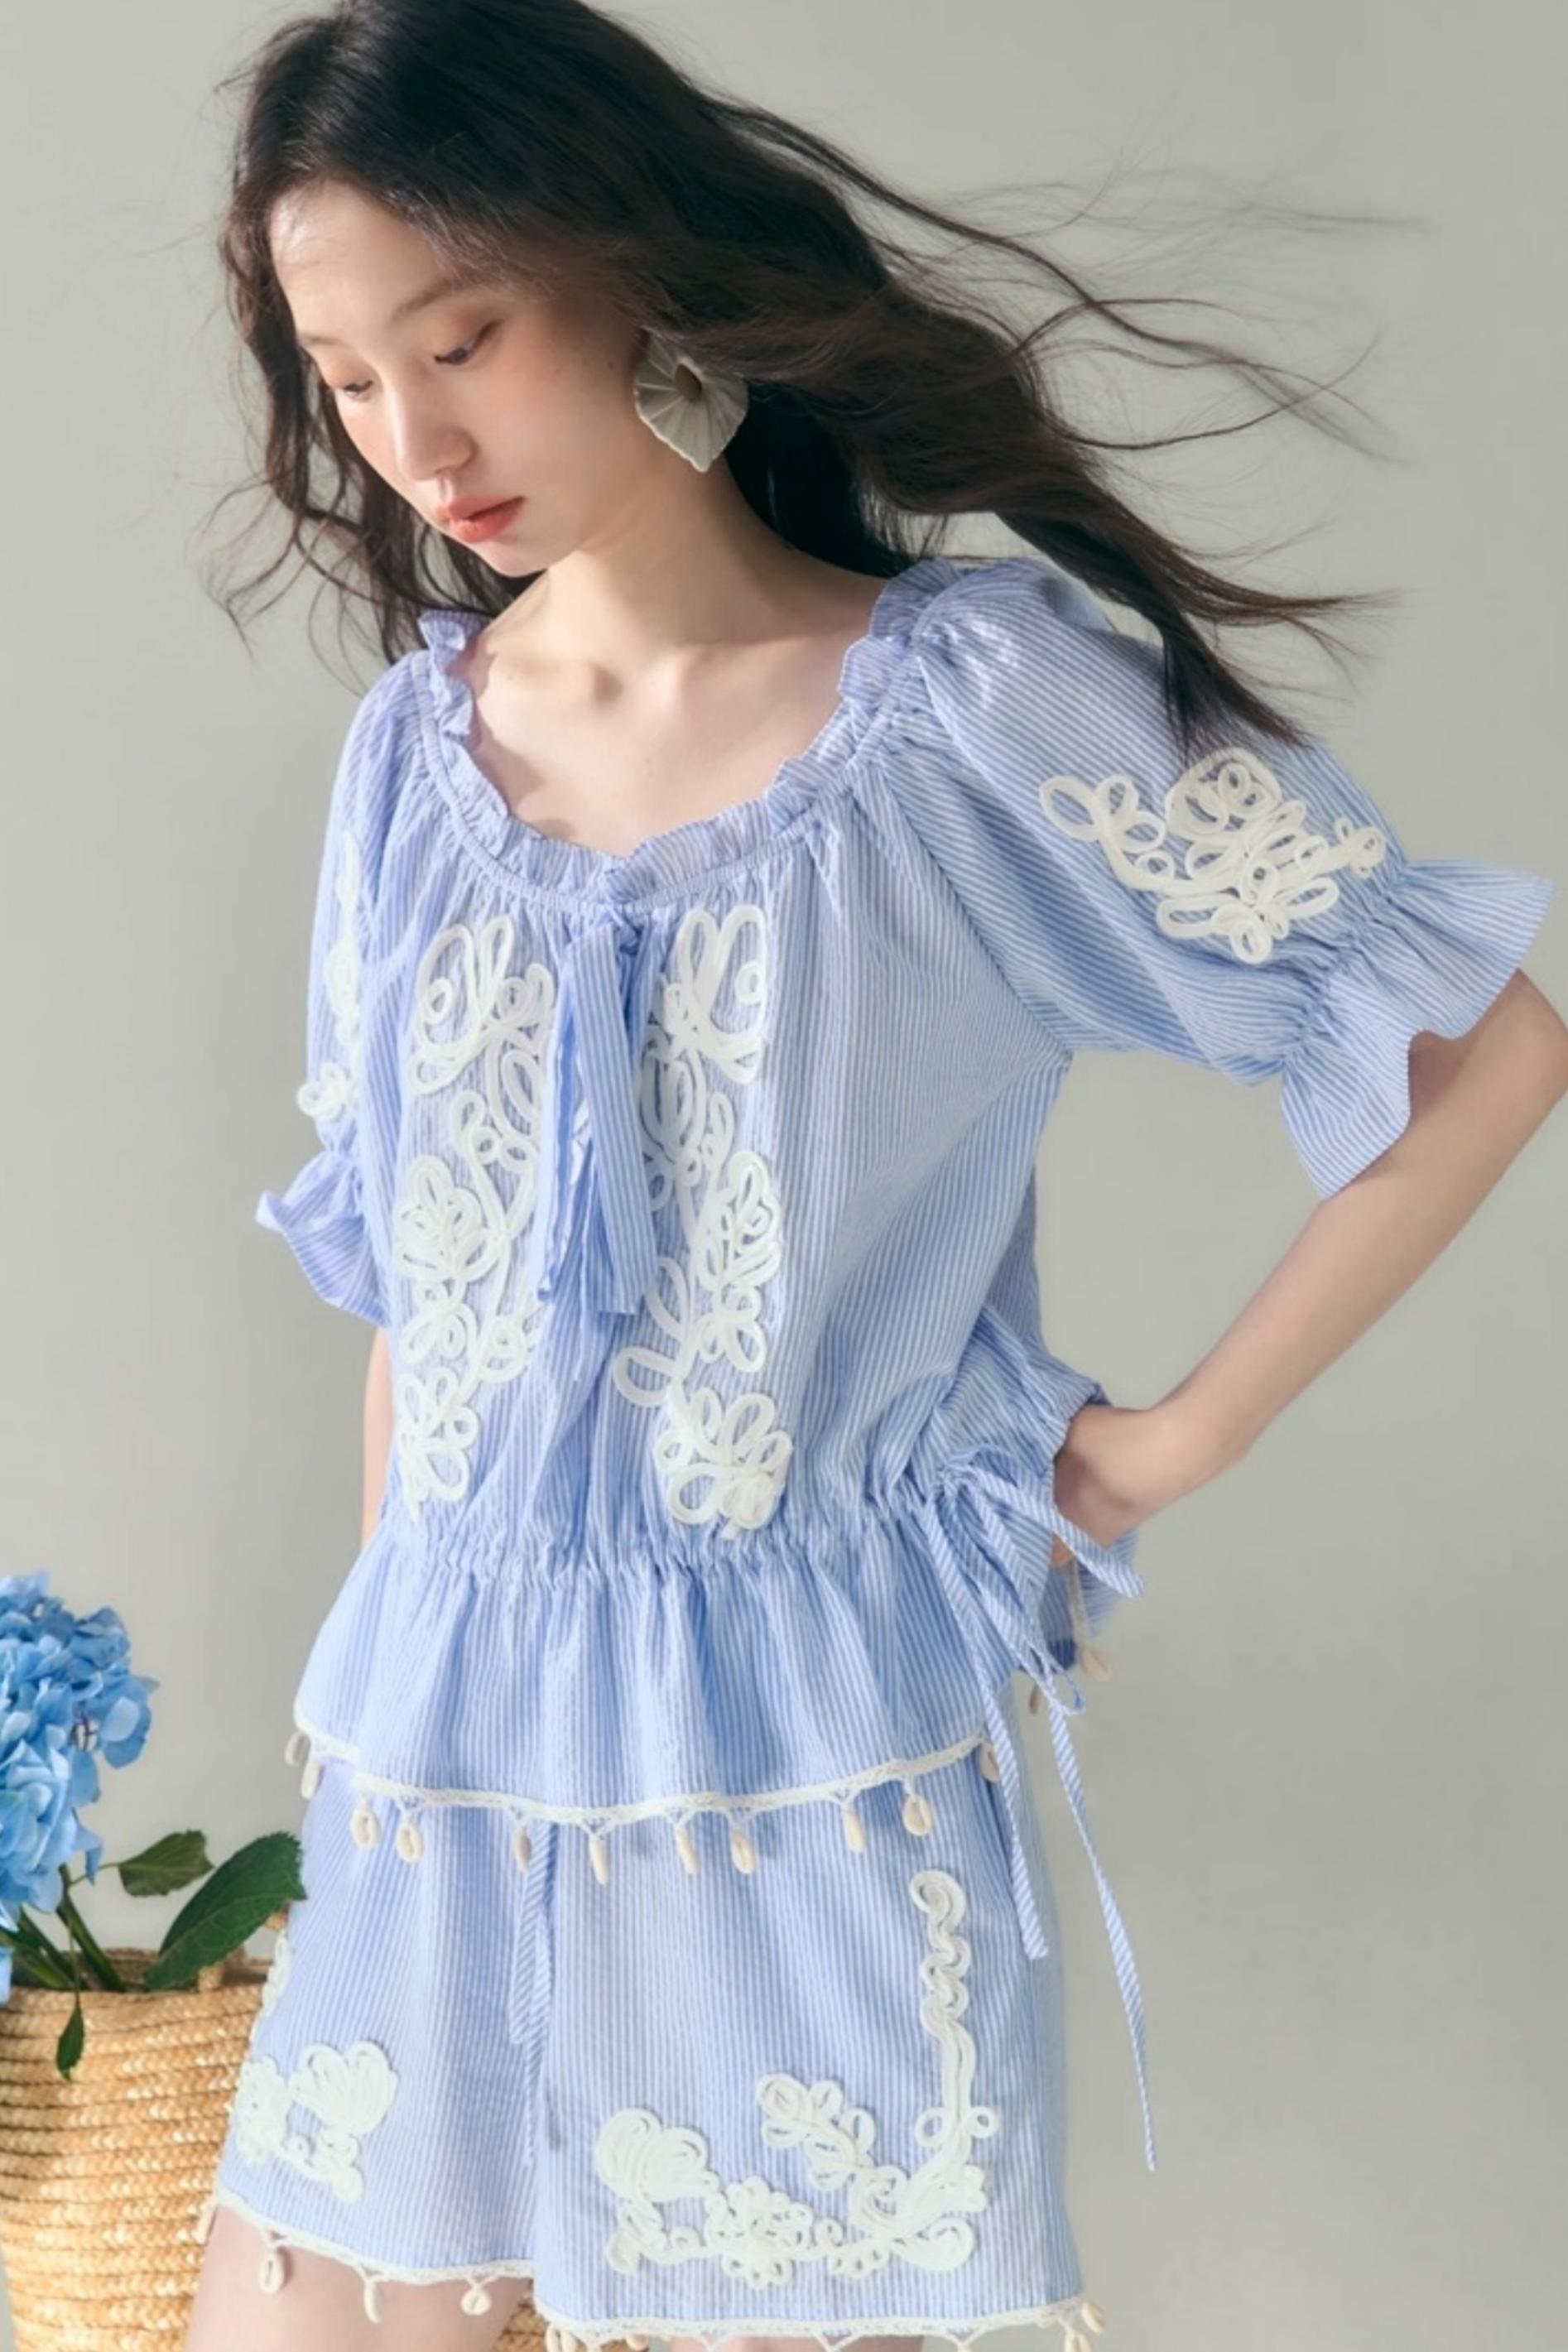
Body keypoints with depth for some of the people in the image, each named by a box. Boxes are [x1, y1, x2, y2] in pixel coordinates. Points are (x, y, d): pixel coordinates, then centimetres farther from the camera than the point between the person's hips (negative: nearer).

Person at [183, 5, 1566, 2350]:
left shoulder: (975, 693, -9)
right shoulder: (418, 742, 6)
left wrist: (1179, 1441, -6)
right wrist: (388, 1676, 13)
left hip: (815, 1763, -4)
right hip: (441, 1739, 5)